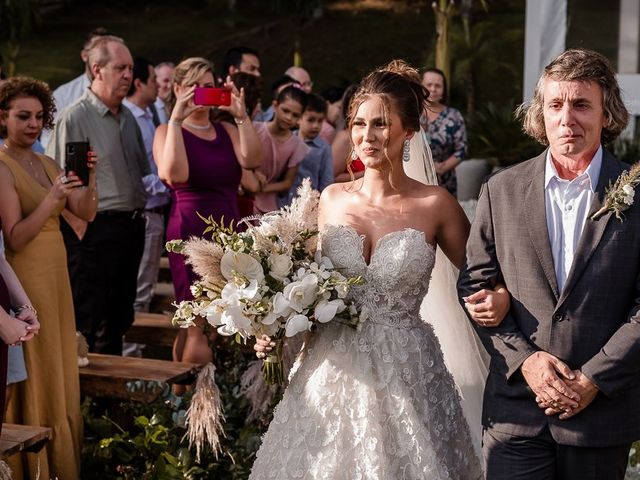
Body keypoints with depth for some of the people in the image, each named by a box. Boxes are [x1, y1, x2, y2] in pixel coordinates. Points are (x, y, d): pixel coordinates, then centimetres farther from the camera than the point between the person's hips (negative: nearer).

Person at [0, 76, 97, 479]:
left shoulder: (47, 165, 11)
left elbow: (86, 213, 4)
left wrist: (90, 177, -13)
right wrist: (52, 198, -28)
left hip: (57, 277, 8)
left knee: (60, 375, 12)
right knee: (33, 379, -1)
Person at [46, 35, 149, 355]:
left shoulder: (128, 117, 15)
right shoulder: (75, 118, -10)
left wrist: (137, 214, 15)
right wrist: (80, 228, -15)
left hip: (131, 229, 8)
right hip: (96, 230, -8)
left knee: (118, 320, 15)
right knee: (89, 326, -3)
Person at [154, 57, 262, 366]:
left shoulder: (226, 130, 12)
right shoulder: (168, 131, 0)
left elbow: (252, 160, -6)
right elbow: (175, 174, -20)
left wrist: (242, 115, -10)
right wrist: (176, 119, -18)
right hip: (190, 233, -5)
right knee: (200, 326, -9)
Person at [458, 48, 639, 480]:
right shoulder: (502, 190, 3)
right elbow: (474, 284, 5)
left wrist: (594, 379, -10)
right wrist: (524, 359, -7)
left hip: (603, 407, -1)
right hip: (516, 409, 1)